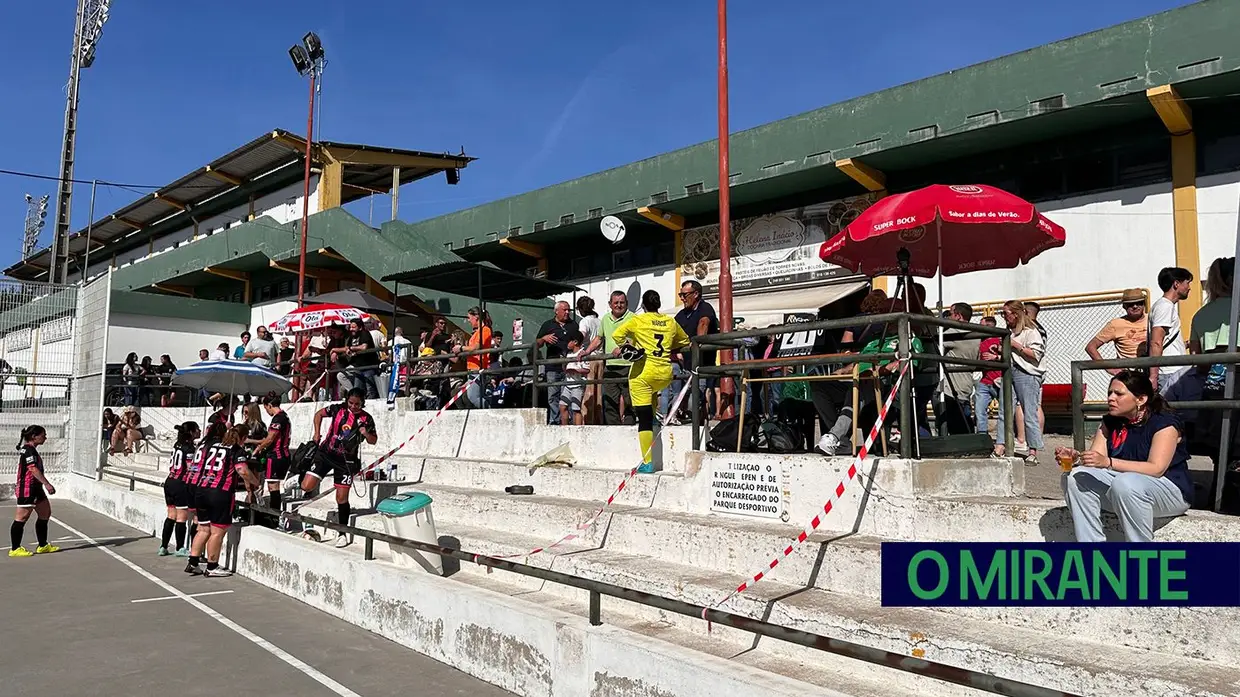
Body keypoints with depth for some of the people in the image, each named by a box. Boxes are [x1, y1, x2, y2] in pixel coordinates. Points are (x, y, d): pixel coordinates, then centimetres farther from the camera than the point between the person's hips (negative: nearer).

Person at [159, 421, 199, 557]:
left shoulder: (177, 444, 8)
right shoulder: (190, 448, -15)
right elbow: (191, 470, -17)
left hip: (169, 482, 8)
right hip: (181, 485, -8)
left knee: (171, 516, 14)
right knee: (182, 517, 2)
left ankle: (163, 547, 18)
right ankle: (180, 548, 10)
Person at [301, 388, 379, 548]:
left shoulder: (366, 419, -6)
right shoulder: (338, 409, -5)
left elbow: (373, 441, 1)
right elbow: (319, 414, 11)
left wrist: (366, 434, -20)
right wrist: (317, 432, 2)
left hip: (346, 460, -1)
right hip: (326, 453, 1)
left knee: (342, 498, -2)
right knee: (306, 487, -10)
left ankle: (343, 533, 12)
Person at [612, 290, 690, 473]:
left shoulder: (638, 320, -2)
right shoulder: (671, 321, 9)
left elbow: (617, 334, -10)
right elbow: (684, 341, 24)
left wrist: (624, 346, 7)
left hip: (643, 372, -4)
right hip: (665, 373, 4)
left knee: (644, 418, -2)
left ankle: (647, 463, -4)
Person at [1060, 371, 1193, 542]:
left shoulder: (1164, 423, -14)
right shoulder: (1110, 421, 5)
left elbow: (1156, 469, -26)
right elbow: (1095, 458, -3)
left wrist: (1107, 462, -39)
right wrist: (1076, 457, -28)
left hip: (1171, 491, -6)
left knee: (1125, 484, -38)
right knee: (1075, 477, -17)